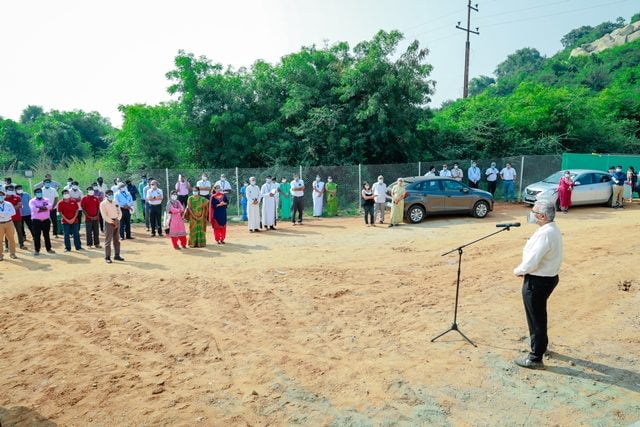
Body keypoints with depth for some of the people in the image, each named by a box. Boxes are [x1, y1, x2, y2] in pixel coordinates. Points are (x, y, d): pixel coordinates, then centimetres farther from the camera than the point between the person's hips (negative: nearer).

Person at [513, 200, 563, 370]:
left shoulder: (545, 234, -27)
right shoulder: (553, 229, 6)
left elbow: (531, 262, -28)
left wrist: (518, 271, -9)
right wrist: (524, 270, 4)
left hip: (538, 281, -10)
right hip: (548, 277, 10)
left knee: (536, 318, 3)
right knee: (539, 315, 26)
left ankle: (535, 358, 15)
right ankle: (540, 344, 45)